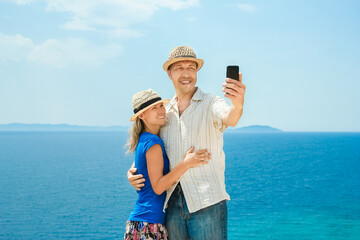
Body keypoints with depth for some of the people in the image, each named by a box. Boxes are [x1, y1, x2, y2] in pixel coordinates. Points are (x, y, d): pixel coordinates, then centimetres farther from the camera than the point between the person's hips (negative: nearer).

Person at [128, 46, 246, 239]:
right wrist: (132, 172, 5)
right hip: (173, 203, 5)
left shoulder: (211, 104, -1)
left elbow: (229, 119, -24)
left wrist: (237, 104, -48)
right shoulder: (164, 112, 14)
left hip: (207, 203, -5)